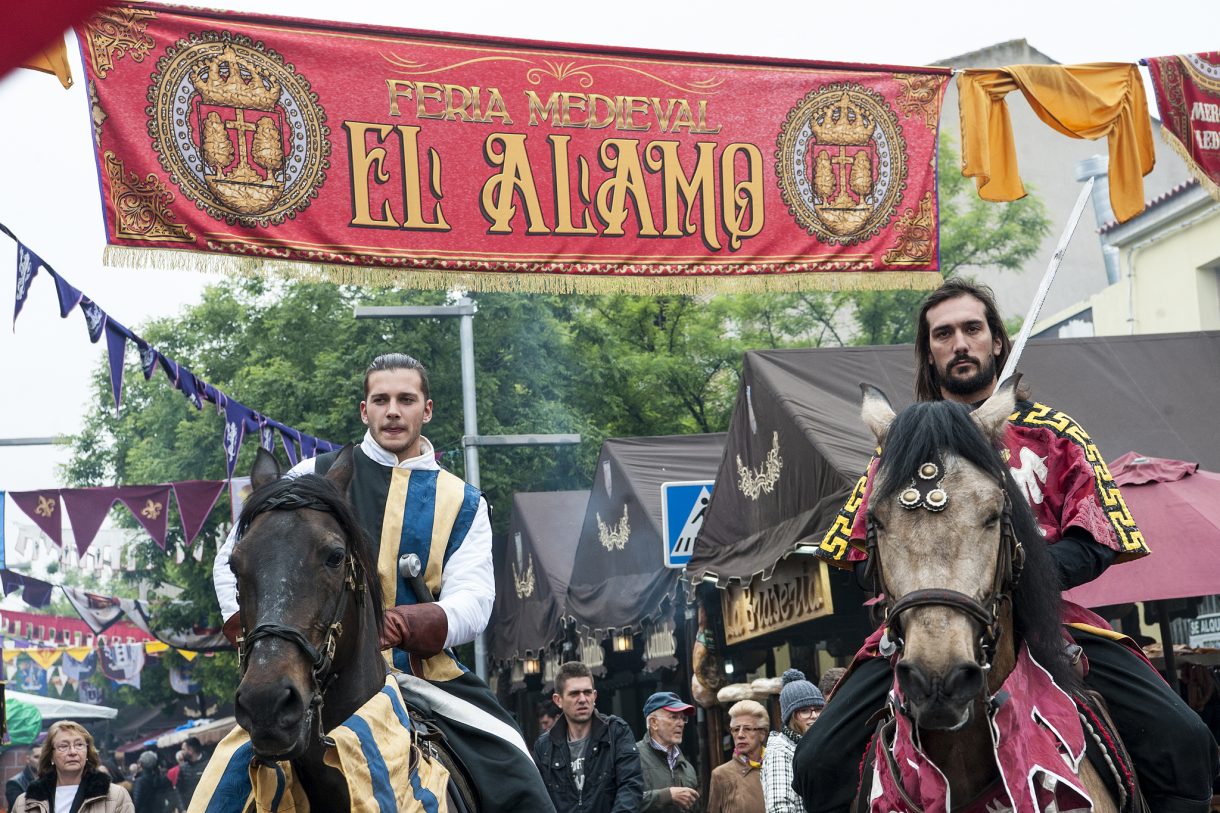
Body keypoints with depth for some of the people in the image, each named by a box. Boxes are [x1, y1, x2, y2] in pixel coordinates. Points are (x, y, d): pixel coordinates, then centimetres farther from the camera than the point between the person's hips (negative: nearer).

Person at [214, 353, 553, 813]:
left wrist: (399, 625, -22)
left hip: (427, 677, 1)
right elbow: (233, 560, 14)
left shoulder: (462, 502, 11)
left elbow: (471, 605, -2)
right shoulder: (315, 478, 8)